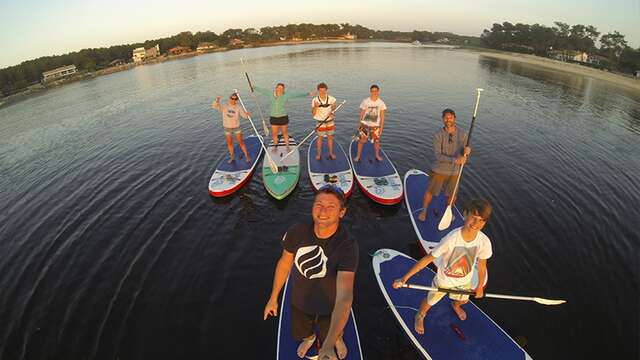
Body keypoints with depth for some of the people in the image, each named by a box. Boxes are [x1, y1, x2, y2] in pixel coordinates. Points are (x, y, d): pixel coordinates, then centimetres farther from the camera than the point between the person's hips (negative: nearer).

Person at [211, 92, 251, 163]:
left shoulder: (238, 108, -6)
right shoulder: (224, 106, -6)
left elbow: (244, 115, -14)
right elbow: (214, 106, -15)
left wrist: (247, 114, -38)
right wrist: (217, 101, -36)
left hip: (236, 127, -2)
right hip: (227, 128, 2)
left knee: (241, 142, -2)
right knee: (229, 143, 11)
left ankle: (247, 156, 9)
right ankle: (232, 157, 26)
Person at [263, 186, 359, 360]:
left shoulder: (348, 246, -37)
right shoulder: (296, 233, -27)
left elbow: (345, 296, -44)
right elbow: (285, 263, -8)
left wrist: (328, 345, -52)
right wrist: (273, 297, 4)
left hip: (330, 307, -2)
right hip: (300, 302, 3)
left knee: (334, 336, 28)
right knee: (301, 334, 32)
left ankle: (338, 339, 67)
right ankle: (309, 337, 70)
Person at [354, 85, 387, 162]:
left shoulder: (381, 103, -3)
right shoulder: (365, 101, -6)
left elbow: (382, 117, 0)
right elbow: (361, 114, 0)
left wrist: (381, 128, -3)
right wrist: (359, 125, 0)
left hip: (376, 126, 1)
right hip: (365, 125, -1)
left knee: (376, 141, 9)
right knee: (361, 140, 2)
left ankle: (377, 155, 29)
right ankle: (358, 156, 16)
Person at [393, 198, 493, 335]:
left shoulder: (484, 242, -29)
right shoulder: (451, 239, -40)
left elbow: (482, 266, -8)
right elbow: (427, 259, -34)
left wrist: (480, 287, 7)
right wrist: (405, 278, -34)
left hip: (465, 280, 4)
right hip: (444, 280, -3)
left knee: (463, 300, 34)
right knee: (430, 301, 21)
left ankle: (455, 306, 72)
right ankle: (420, 316, 56)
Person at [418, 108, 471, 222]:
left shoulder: (462, 134, -6)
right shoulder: (438, 135, -15)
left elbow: (463, 153, -1)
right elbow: (438, 156, -20)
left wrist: (467, 151, -26)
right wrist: (454, 160, -31)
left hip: (454, 171, 2)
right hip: (439, 170, -2)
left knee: (452, 196, 16)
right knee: (430, 192, 10)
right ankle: (424, 211, 35)